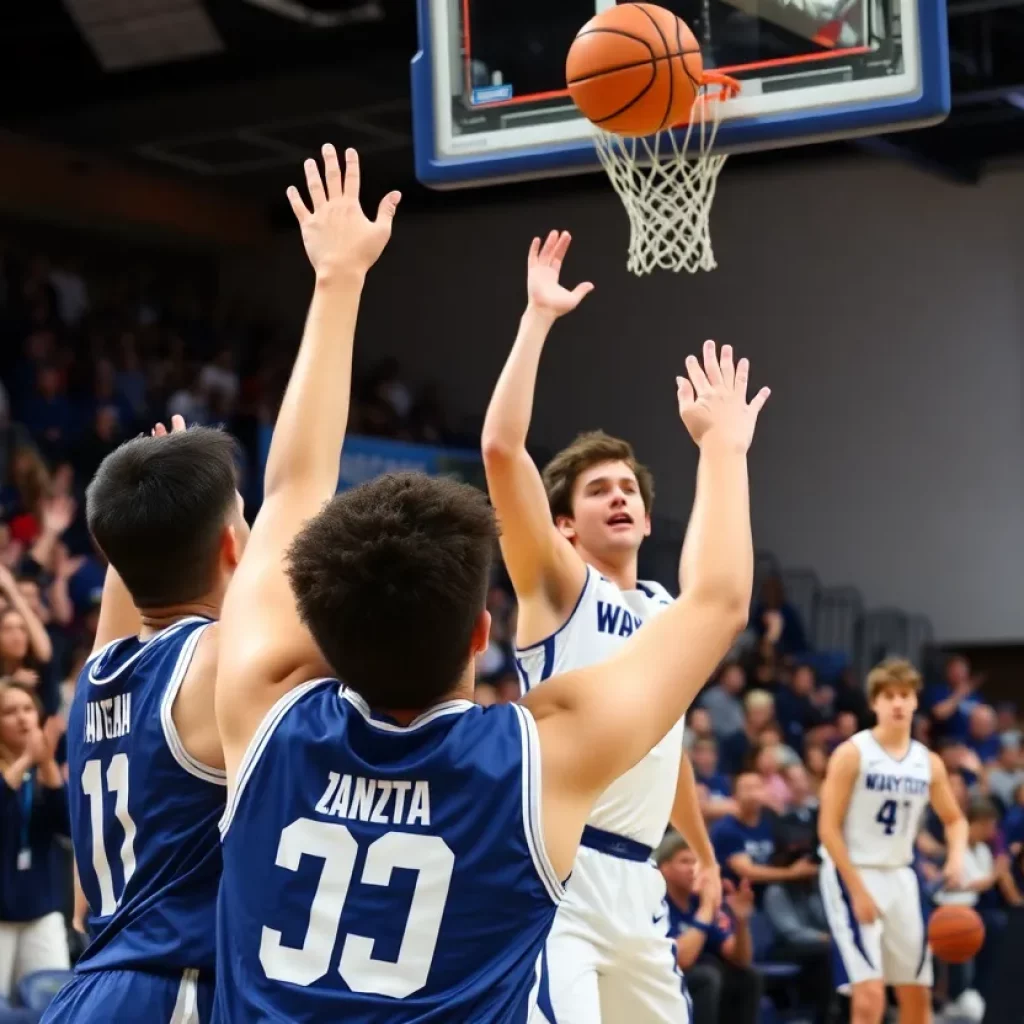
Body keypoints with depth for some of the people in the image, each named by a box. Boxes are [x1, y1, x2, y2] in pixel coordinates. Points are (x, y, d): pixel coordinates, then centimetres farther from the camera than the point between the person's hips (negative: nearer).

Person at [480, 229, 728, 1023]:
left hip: (635, 875, 8)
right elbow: (501, 448, -18)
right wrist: (539, 317, -16)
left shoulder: (664, 611, 17)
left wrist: (705, 851, 37)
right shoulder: (557, 583, -3)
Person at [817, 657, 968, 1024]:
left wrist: (956, 858, -4)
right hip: (852, 874, -6)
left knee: (917, 994, 11)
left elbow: (955, 819, 18)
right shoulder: (852, 753, -11)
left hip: (900, 876, 6)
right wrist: (857, 890, -18)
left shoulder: (929, 763, 5)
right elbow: (828, 828, -13)